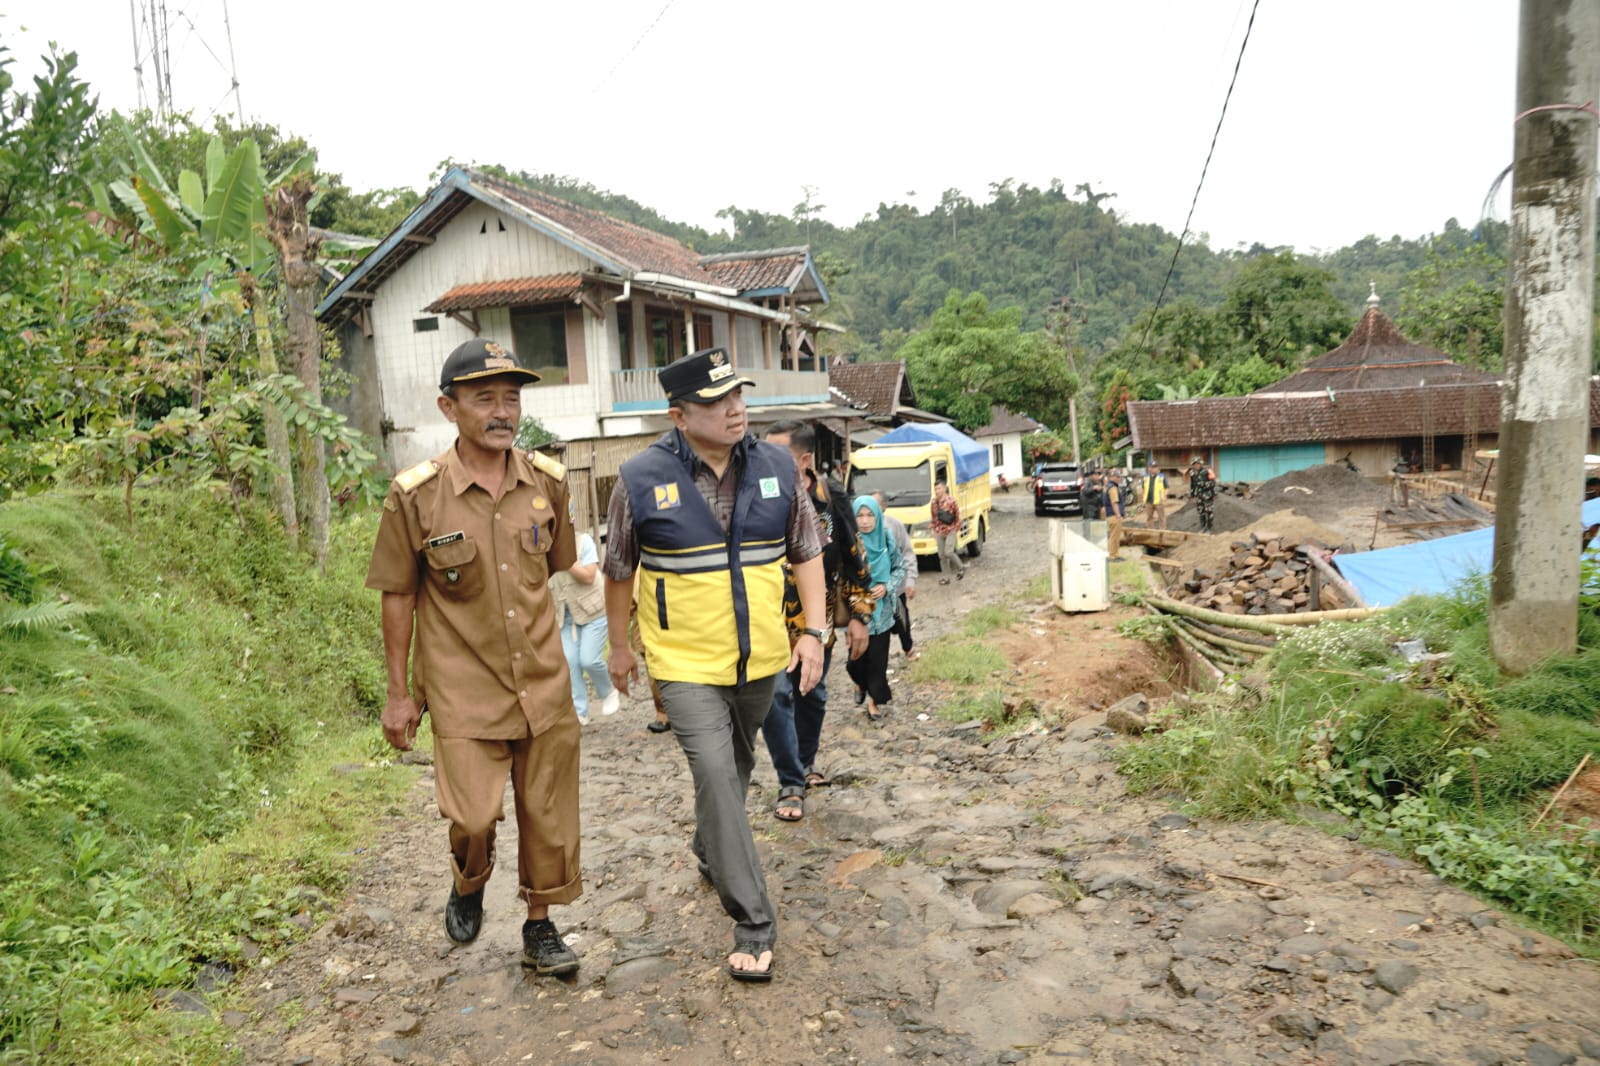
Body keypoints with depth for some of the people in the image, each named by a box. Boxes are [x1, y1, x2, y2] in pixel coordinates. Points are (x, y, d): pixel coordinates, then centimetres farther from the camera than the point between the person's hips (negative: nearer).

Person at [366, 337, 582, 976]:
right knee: (474, 817, -7)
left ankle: (540, 928, 32)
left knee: (549, 815, 10)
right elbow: (398, 596, -1)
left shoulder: (548, 481, -1)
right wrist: (398, 693, 2)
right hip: (463, 690, -3)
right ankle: (467, 886, 29)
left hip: (545, 684, 3)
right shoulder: (416, 496, -9)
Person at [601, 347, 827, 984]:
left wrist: (812, 630, -2)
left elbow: (807, 552, 6)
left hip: (760, 659, 4)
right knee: (716, 779, -12)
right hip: (686, 664, -4)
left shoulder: (777, 468, -2)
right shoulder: (641, 480, -11)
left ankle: (708, 853, 50)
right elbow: (619, 570, 2)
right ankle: (754, 925, -3)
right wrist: (620, 646, 9)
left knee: (735, 769, 21)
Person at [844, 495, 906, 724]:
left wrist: (887, 587, -8)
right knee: (858, 657, 3)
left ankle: (874, 699, 17)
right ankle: (862, 683, 36)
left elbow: (900, 567, 7)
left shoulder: (886, 539, -1)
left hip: (881, 609, 2)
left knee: (878, 658, 2)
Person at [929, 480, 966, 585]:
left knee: (948, 552, -15)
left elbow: (958, 517, -6)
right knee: (942, 555, 5)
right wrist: (933, 529, 11)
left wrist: (958, 530, -6)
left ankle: (961, 567, 10)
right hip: (939, 532, 5)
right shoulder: (934, 503, 5)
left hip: (951, 531, -5)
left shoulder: (952, 501, -9)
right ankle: (946, 577, 14)